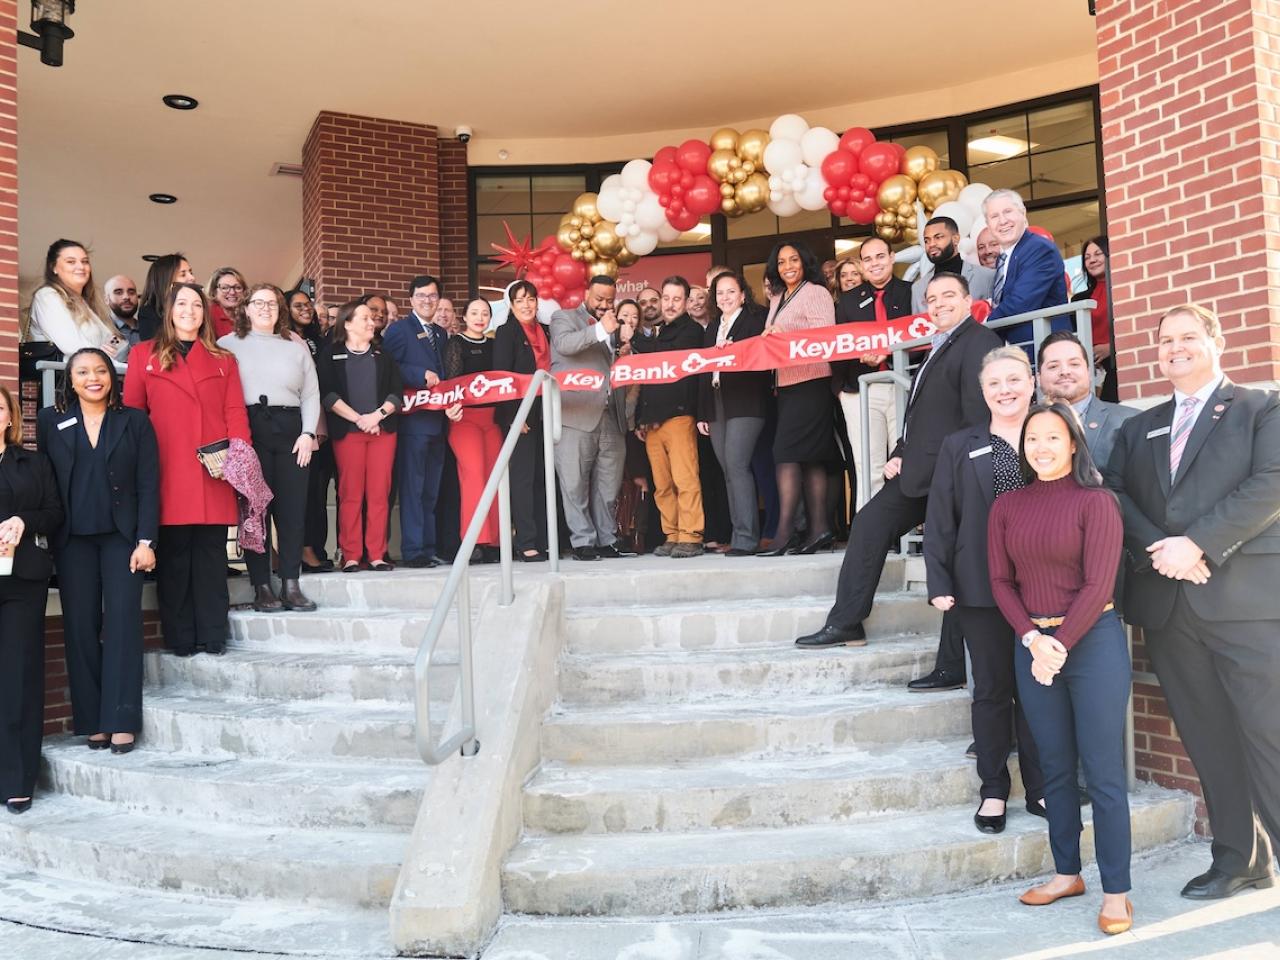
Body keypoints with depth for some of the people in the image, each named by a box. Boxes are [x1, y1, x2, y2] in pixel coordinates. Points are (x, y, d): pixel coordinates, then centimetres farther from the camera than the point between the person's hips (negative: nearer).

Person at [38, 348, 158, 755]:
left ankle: (121, 722, -4)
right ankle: (92, 722, 8)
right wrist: (46, 538, -1)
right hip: (73, 539, 2)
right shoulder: (50, 421, 7)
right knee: (80, 627, 2)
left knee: (122, 624, -6)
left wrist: (146, 541, -7)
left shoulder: (135, 421, 4)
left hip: (122, 536, -1)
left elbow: (148, 485, 0)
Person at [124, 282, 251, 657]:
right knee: (173, 555, 1)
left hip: (213, 473, 1)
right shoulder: (143, 355, 12)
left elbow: (235, 413, 9)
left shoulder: (223, 360, 16)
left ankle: (212, 637, 7)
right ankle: (180, 638, 7)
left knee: (211, 553, 2)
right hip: (167, 473, -1)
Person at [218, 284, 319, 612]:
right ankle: (261, 588, 1)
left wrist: (308, 433, 0)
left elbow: (311, 394, 13)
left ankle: (291, 586, 3)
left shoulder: (296, 347, 18)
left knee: (292, 507, -1)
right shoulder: (228, 345, 10)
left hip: (291, 429, 2)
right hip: (248, 430, -2)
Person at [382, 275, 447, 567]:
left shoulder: (440, 334, 21)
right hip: (413, 419, -7)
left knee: (432, 488, 9)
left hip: (437, 420, 7)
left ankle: (430, 547, 13)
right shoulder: (399, 329, 1)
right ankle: (413, 550, -6)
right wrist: (422, 375, -16)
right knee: (412, 486, -8)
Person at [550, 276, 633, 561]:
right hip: (576, 415, -5)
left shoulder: (614, 327, 22)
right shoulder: (564, 318, 8)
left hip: (610, 417, 5)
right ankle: (583, 542, 1)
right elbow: (564, 344, -13)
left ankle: (606, 540, 13)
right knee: (575, 483, -4)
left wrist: (624, 342, 4)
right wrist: (601, 330, -22)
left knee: (608, 486, 6)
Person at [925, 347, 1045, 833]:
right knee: (991, 689, 8)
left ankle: (1039, 787, 21)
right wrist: (939, 583, -6)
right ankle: (993, 789, 19)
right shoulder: (960, 446, 6)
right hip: (981, 587, 0)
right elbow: (940, 519, 1)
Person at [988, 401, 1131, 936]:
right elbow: (1000, 581, 5)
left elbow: (1098, 584, -10)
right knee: (1055, 768, 13)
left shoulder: (1096, 502, -6)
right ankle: (1067, 873, 26)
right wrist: (1033, 639, -8)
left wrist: (1061, 646, -14)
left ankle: (1116, 891, 10)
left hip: (1092, 640, -4)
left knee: (1102, 772, 0)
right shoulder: (1007, 506, 7)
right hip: (1032, 645, 4)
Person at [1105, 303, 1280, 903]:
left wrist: (1198, 543, -16)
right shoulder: (1139, 429, 19)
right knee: (1209, 738, 9)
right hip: (1168, 603, 4)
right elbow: (1114, 493, 6)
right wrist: (1158, 549, -11)